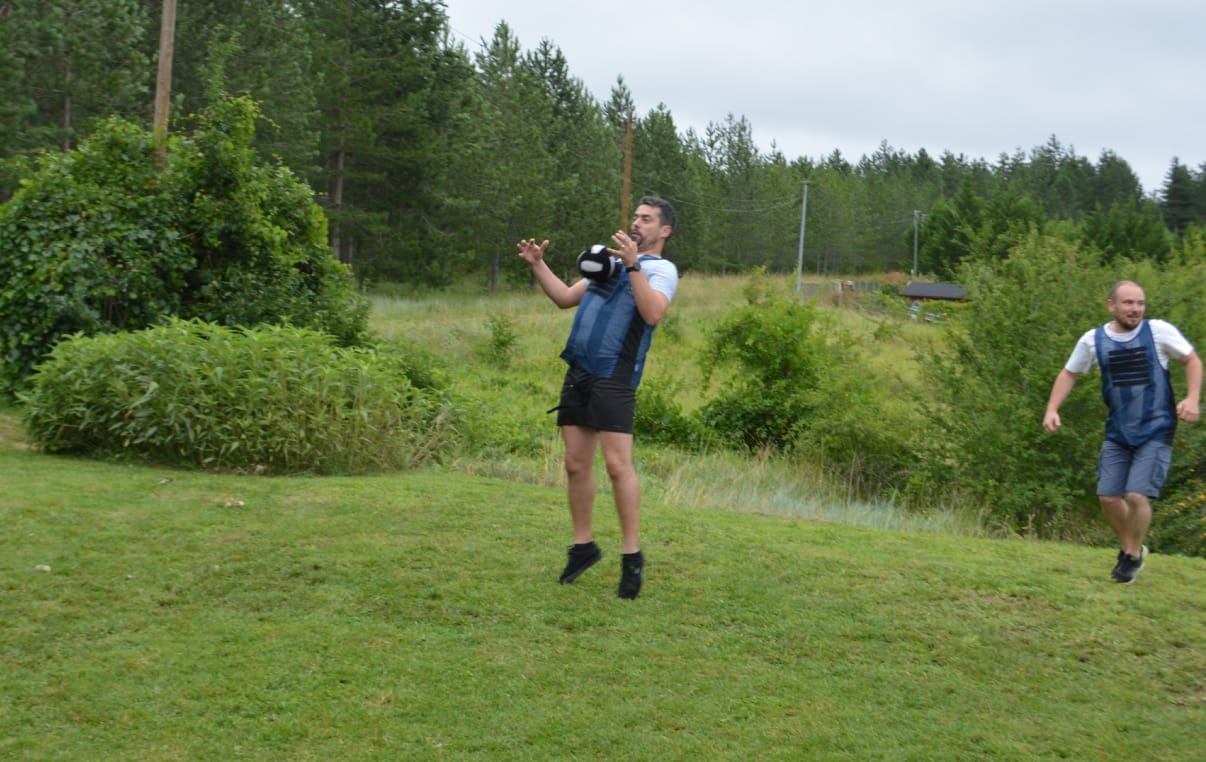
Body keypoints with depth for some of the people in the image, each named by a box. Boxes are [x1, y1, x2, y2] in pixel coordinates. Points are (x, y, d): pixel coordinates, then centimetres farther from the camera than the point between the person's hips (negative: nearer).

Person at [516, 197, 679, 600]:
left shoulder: (661, 269, 0)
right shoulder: (610, 261, 24)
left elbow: (653, 313, -19)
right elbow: (565, 297, 25)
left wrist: (633, 265, -23)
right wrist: (537, 265, 16)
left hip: (614, 378, -7)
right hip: (578, 373, 7)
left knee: (618, 464, -12)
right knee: (576, 463, 7)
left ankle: (631, 555, -5)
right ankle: (583, 546, 18)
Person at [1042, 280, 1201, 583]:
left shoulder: (1159, 331, -9)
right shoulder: (1093, 340, -2)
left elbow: (1192, 360, 2)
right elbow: (1069, 374, 11)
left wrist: (1192, 398, -13)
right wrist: (1052, 409, -1)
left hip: (1155, 432, -3)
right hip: (1118, 432, 4)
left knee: (1137, 495, -14)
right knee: (1108, 496, 2)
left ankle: (1133, 555, 11)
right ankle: (1129, 548, 29)